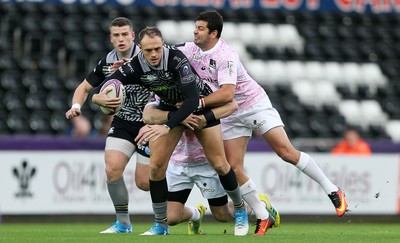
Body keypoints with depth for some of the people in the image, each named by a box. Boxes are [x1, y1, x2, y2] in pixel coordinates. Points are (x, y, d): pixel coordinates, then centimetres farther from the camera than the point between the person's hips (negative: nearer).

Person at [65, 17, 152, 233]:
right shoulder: (107, 62, -1)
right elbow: (85, 87, 11)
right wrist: (76, 106, -10)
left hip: (149, 124, -4)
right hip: (122, 123, 4)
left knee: (144, 182, -4)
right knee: (112, 169, -15)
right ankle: (123, 223, 2)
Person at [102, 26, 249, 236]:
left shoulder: (177, 59, -35)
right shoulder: (135, 67, -23)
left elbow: (192, 98, -40)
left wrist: (167, 127, -48)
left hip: (201, 104, -3)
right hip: (170, 107, 3)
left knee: (219, 164, -3)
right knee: (156, 165, -9)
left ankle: (240, 209, 22)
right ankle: (160, 224, 4)